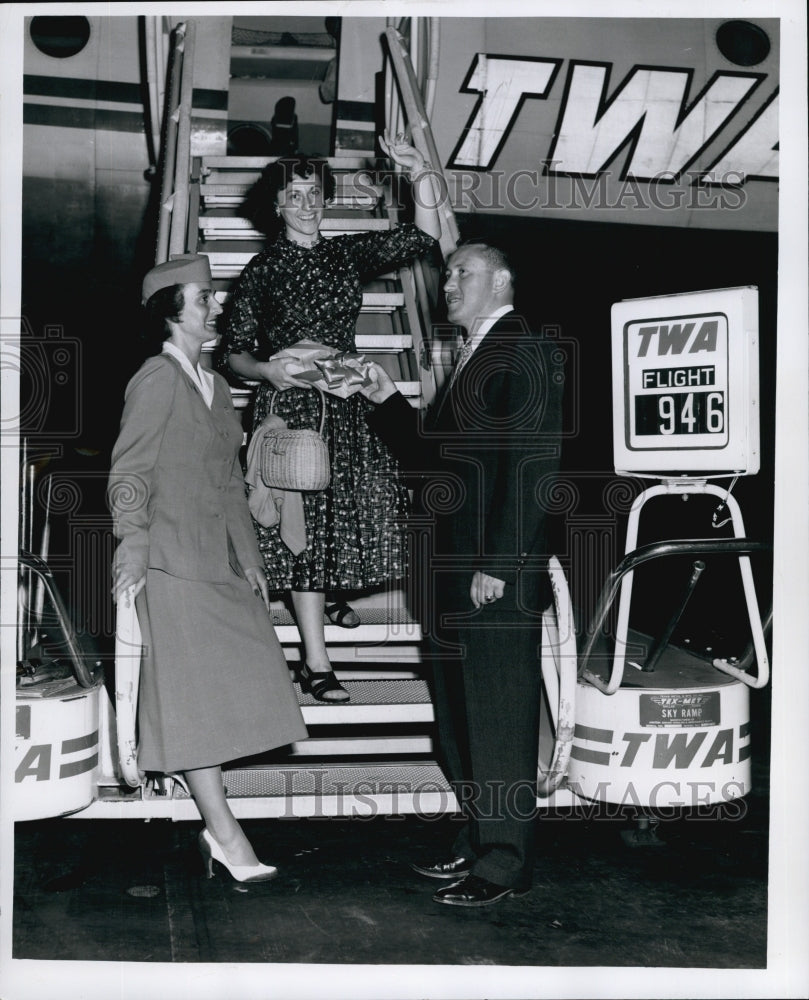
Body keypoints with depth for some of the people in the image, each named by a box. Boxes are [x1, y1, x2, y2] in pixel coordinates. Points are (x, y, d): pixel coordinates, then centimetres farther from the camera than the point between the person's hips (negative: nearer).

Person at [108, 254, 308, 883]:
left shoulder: (213, 384, 17)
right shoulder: (157, 380, -8)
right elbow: (130, 473, -11)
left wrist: (251, 560, 16)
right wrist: (134, 546, -21)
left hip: (223, 563, 8)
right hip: (176, 564, -8)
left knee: (224, 695, 9)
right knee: (196, 696, -3)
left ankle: (216, 826, 19)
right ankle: (225, 834, 2)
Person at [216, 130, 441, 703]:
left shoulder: (348, 254, 6)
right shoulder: (262, 271, -4)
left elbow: (424, 237, 4)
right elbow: (233, 352, -3)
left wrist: (420, 174, -7)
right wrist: (268, 370, -23)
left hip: (346, 400, 4)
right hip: (291, 405, -4)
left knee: (357, 502, 7)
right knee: (305, 521, -3)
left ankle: (325, 595, 39)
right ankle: (316, 662, 2)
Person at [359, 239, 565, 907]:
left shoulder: (524, 352, -9)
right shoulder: (472, 359, 20)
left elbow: (532, 463, -18)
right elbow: (430, 457, 21)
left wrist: (497, 564, -21)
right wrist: (388, 400, 11)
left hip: (499, 576, -9)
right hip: (455, 576, 9)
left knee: (500, 717, 0)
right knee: (461, 715, 15)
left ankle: (505, 862, 11)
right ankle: (480, 840, 27)